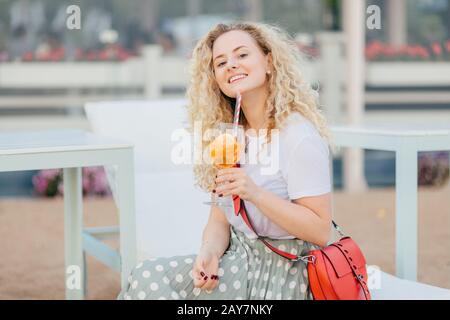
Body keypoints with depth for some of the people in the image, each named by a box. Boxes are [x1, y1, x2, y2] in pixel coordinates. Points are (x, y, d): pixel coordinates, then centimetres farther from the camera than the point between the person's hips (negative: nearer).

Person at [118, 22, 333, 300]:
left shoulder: (299, 136, -14)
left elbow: (320, 231, -16)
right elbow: (220, 219, 9)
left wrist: (255, 193, -25)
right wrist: (209, 253, -13)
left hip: (284, 274, -6)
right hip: (239, 261, 6)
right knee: (147, 277, -17)